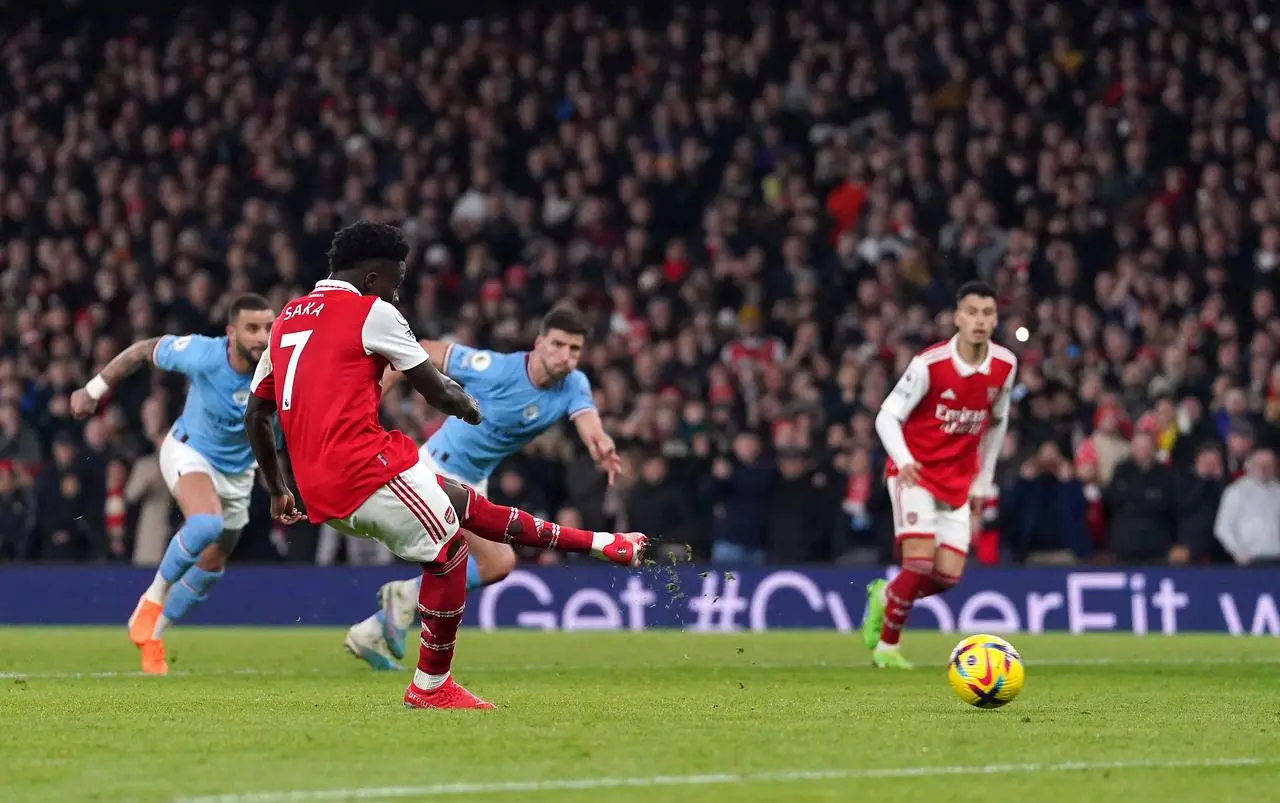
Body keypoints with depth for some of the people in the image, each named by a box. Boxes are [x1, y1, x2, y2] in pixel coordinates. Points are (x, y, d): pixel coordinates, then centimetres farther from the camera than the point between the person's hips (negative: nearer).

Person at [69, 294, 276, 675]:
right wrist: (94, 390, -4)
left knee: (210, 568, 11)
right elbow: (144, 350, -11)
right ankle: (152, 601, -12)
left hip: (236, 472, 4)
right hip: (189, 452, -4)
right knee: (205, 525, -34)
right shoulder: (203, 355, -28)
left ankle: (152, 637, 34)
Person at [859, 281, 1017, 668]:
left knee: (949, 575, -4)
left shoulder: (1005, 365, -4)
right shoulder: (929, 364, -19)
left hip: (958, 479, 5)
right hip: (915, 472, -5)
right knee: (920, 561, -19)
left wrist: (984, 479, 14)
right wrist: (903, 459, -34)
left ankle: (884, 596, 26)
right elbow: (887, 416, -16)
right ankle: (886, 646, 0)